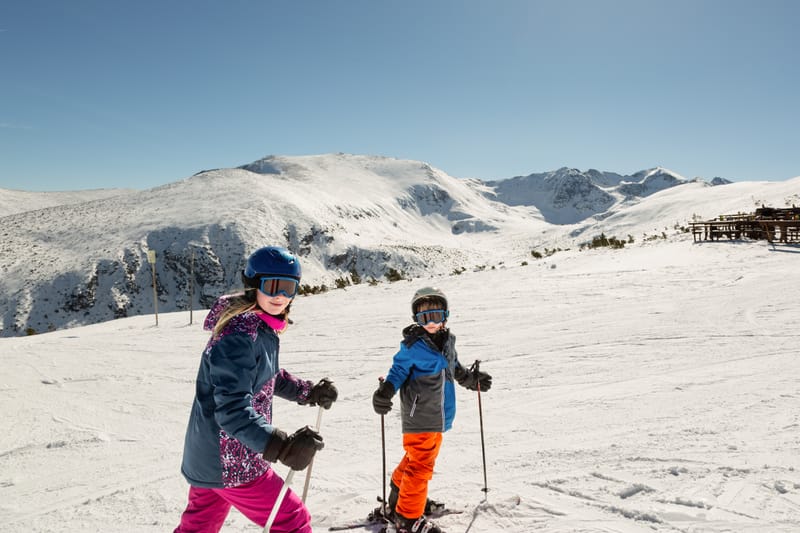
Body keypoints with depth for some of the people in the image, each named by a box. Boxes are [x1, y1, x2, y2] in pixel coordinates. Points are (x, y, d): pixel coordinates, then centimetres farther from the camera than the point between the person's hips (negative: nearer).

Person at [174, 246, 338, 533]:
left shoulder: (262, 327, 4)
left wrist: (309, 392, 7)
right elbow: (233, 411, -33)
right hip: (229, 462, -10)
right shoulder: (239, 336, -27)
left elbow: (271, 377, 19)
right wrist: (281, 446, -44)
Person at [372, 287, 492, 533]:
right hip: (419, 418, -8)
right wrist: (385, 391, -27)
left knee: (419, 459, 20)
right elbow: (398, 371, -11)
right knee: (420, 465, -4)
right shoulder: (412, 346, -15)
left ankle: (398, 499, 38)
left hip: (439, 417, 8)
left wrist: (471, 379, 34)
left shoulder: (447, 342, 8)